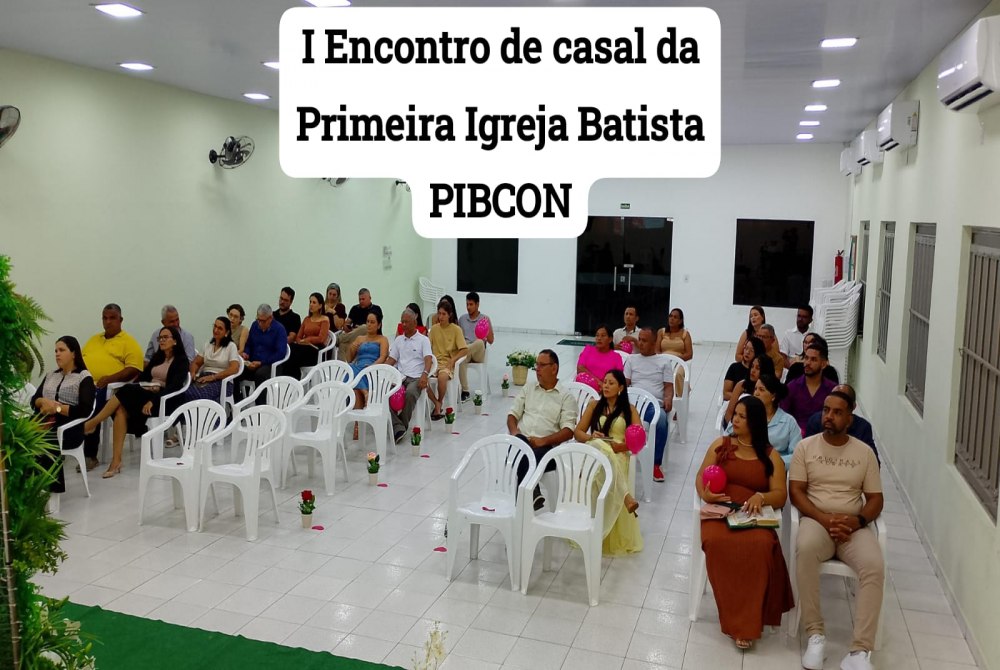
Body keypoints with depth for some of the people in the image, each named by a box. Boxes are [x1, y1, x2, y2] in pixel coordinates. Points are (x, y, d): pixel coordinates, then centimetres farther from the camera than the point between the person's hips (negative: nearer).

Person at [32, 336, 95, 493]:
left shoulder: (84, 377, 2)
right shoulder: (50, 375, 23)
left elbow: (85, 410, -9)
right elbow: (34, 400, 16)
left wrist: (57, 407, -13)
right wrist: (44, 402, -6)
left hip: (68, 428, -5)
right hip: (44, 424, 5)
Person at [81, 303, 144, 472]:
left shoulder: (129, 342, 6)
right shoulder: (93, 340, 27)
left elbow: (133, 369, -6)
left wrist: (108, 379, -18)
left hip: (109, 387, -5)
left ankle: (90, 455, -23)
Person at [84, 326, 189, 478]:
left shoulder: (181, 360, -1)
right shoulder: (157, 357, 22)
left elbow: (175, 385, -14)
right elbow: (143, 375, 16)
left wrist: (153, 400, -26)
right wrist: (132, 388, -5)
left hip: (165, 400, -6)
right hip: (144, 394, 6)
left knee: (125, 392, -27)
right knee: (121, 410, -26)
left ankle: (91, 424, -17)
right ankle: (116, 461, -29)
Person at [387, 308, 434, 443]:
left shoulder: (423, 339, 9)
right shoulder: (398, 339, 22)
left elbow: (428, 359, -5)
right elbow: (391, 360, 17)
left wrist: (425, 374, -26)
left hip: (416, 377, -4)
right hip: (399, 376, 4)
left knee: (410, 393, -37)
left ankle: (402, 425, -17)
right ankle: (398, 427, -32)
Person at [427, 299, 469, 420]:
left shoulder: (456, 329, -1)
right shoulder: (434, 328, 11)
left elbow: (465, 350, -6)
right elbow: (428, 347, 12)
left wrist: (453, 360, -20)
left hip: (448, 363, -3)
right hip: (434, 362, 4)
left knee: (442, 377, -37)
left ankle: (439, 403, -7)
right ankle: (437, 404, -7)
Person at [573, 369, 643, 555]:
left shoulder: (629, 410, 17)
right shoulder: (594, 405, 23)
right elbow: (578, 432, 15)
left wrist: (621, 445, -14)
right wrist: (591, 438, -8)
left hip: (618, 455, -1)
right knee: (598, 446, -41)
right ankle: (626, 497, -46)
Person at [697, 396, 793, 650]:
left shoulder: (771, 456, 12)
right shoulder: (720, 444, 16)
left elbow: (780, 496, 5)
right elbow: (701, 476, 12)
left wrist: (760, 497, -17)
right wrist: (705, 494, -10)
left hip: (754, 517, 0)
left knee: (760, 545, -36)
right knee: (717, 542, -35)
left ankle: (747, 622, -25)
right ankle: (736, 620, -21)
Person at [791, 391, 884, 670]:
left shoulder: (864, 452, 8)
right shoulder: (805, 446, 4)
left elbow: (875, 498, 8)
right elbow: (796, 491, -2)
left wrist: (858, 520, -14)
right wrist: (825, 518, -16)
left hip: (853, 526, 2)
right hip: (816, 520, -1)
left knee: (874, 566, -30)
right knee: (805, 549, -37)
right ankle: (815, 634, -25)